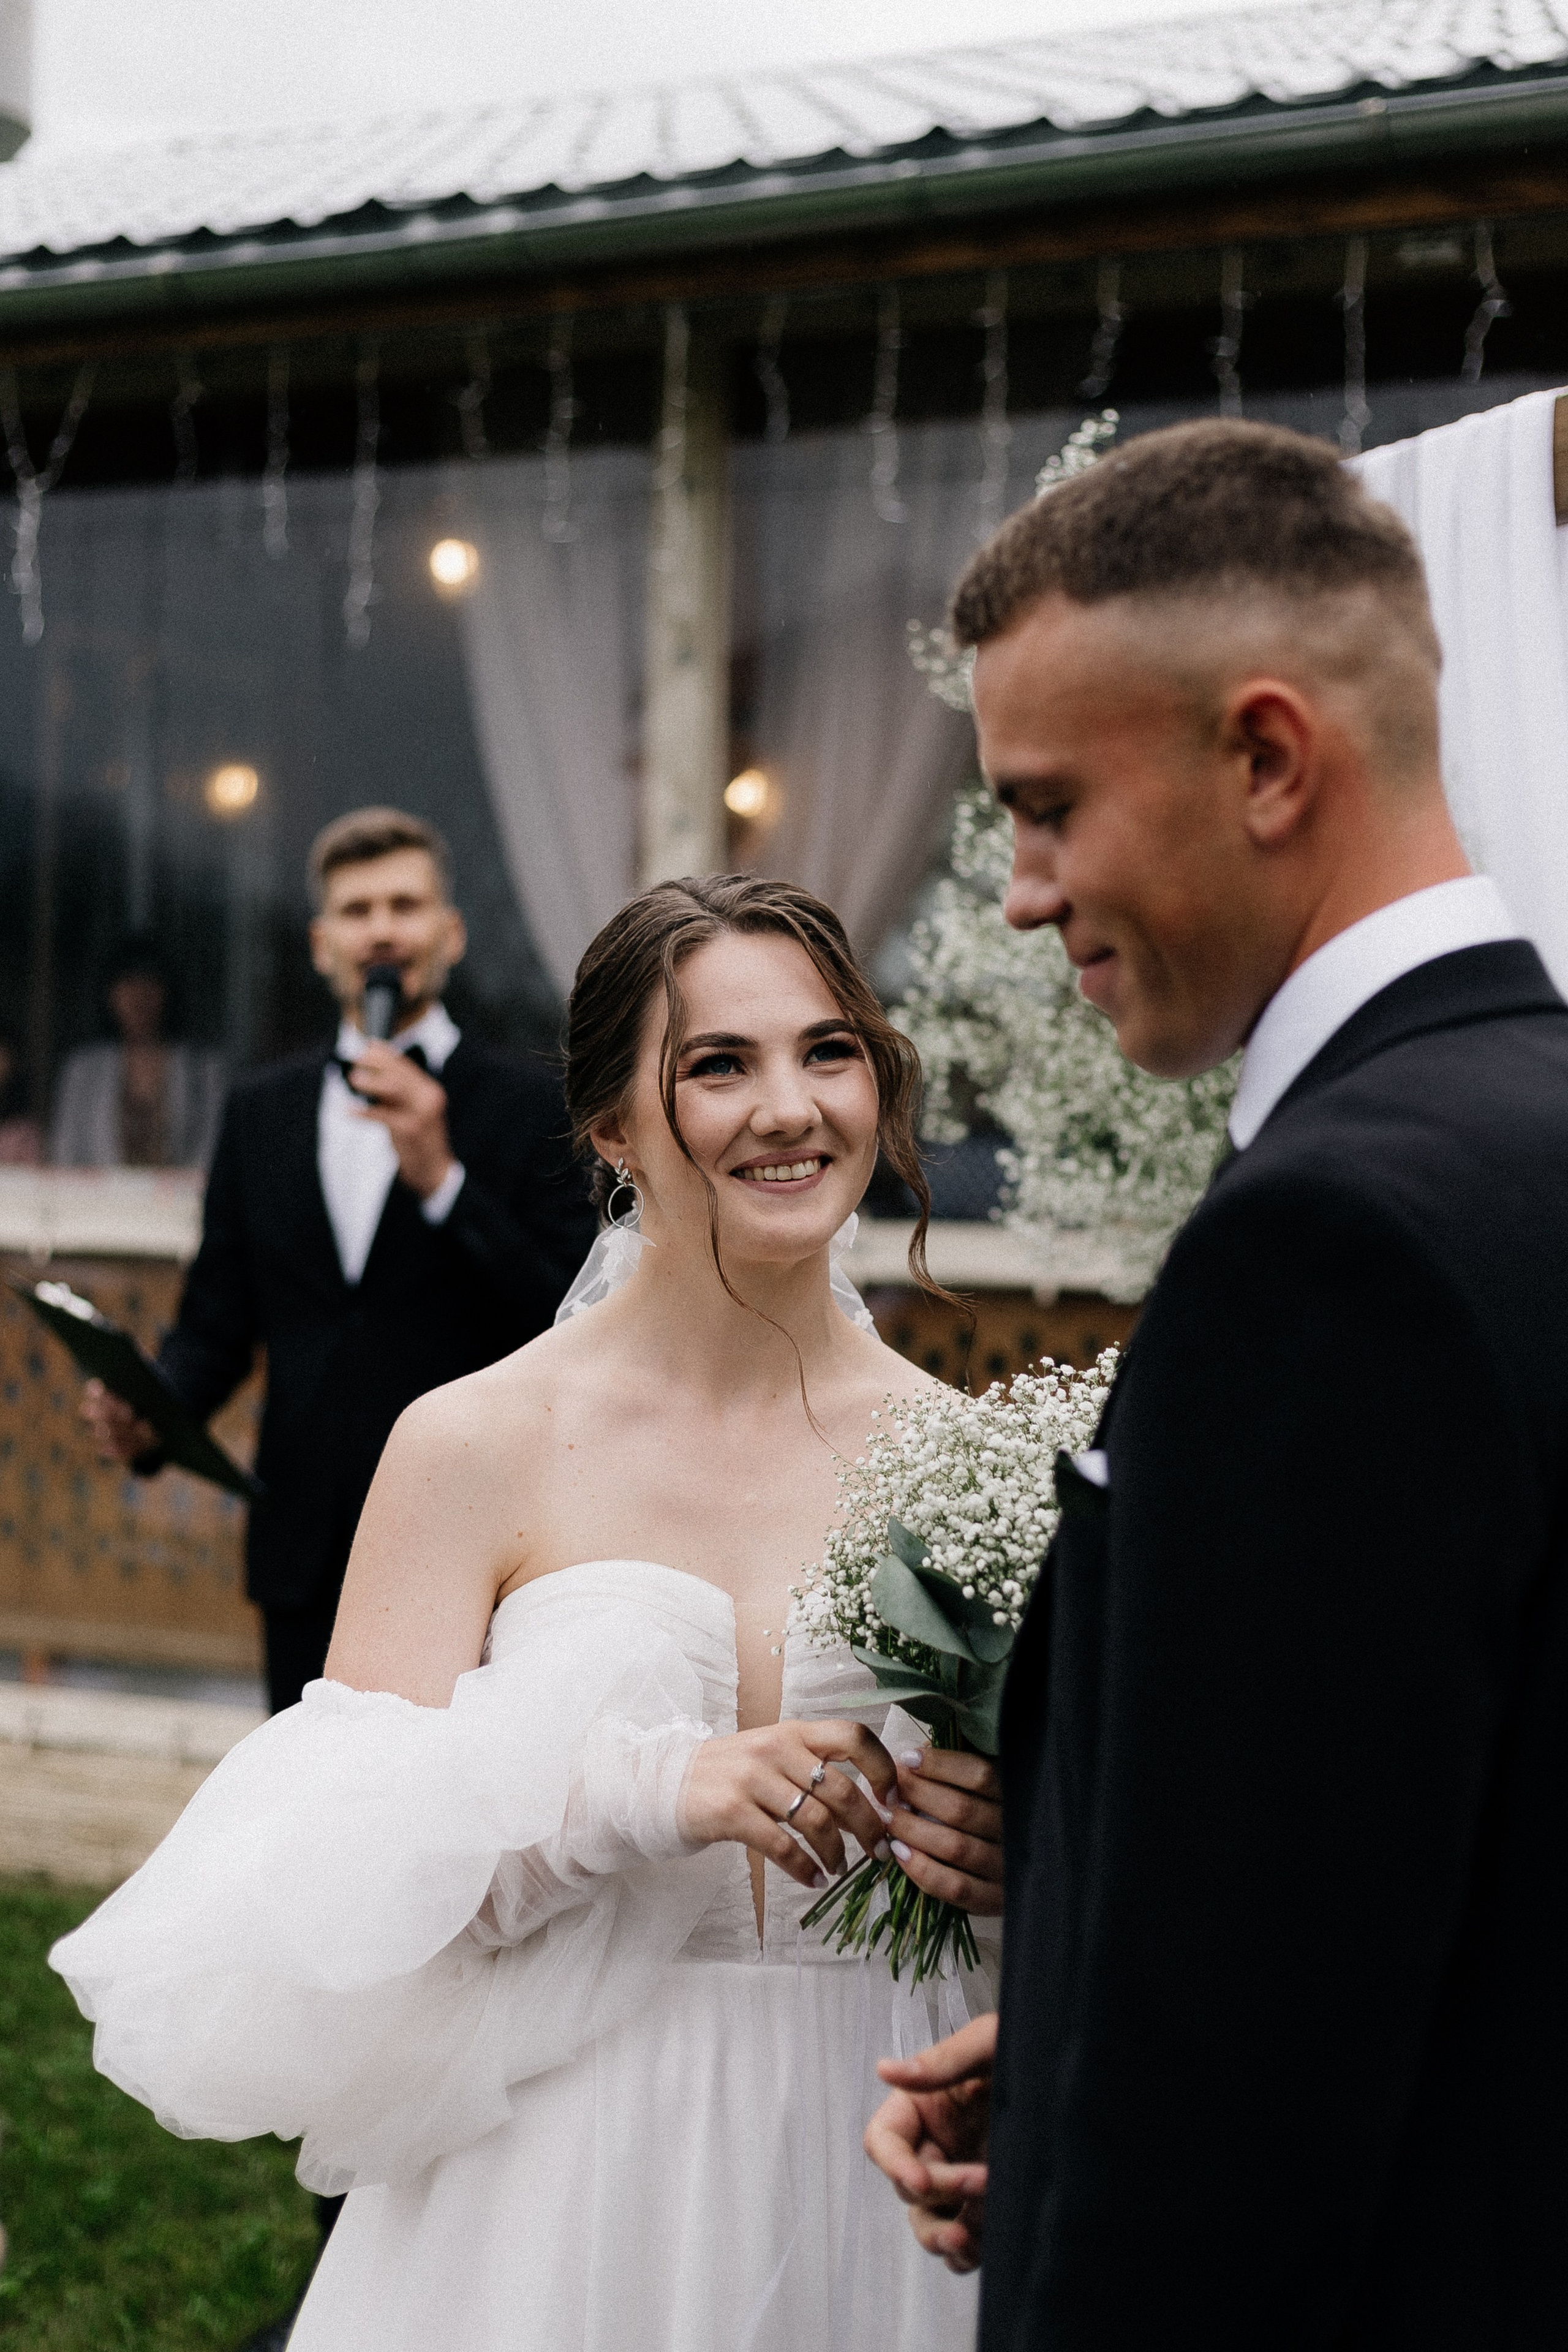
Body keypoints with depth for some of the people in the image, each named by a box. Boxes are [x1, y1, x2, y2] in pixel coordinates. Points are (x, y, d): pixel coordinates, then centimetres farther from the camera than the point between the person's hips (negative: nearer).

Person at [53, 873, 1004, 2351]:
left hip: (872, 2180, 2)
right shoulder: (476, 1446, -7)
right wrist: (644, 1793, -24)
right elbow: (345, 1887, -11)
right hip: (573, 2193, -2)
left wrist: (999, 1851, -14)